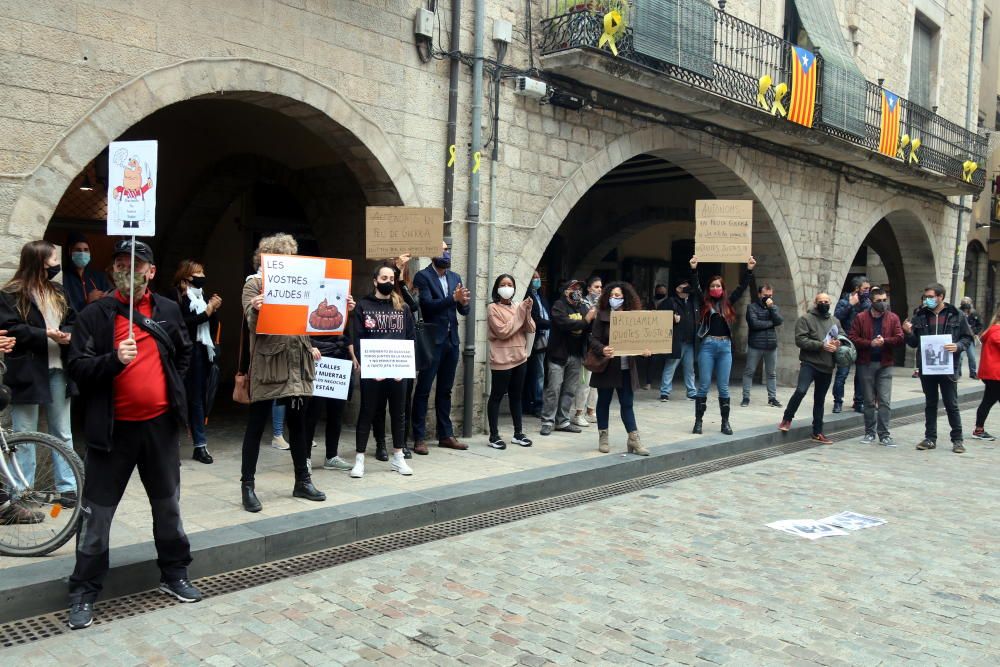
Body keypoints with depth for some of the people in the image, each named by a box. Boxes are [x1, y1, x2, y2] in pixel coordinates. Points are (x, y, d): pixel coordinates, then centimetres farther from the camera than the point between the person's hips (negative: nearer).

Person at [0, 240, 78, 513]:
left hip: (58, 370, 6)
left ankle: (67, 487, 21)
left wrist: (68, 335, -7)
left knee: (63, 433, 12)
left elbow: (74, 322, 15)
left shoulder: (59, 292, 13)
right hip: (27, 371, -6)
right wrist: (45, 334, -22)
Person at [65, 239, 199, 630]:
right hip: (113, 428, -3)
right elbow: (77, 367, -11)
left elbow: (184, 352, 22)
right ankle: (84, 593, 15)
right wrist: (114, 359, -27)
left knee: (168, 506, 15)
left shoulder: (168, 310, 6)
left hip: (160, 424, 3)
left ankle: (174, 575, 30)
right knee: (97, 513, 2)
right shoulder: (95, 314, -5)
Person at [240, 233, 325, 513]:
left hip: (297, 362, 6)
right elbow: (252, 323, -12)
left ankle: (303, 481, 21)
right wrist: (255, 309, -34)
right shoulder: (254, 283, -2)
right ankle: (247, 486, 9)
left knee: (299, 422, 11)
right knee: (257, 424, 1)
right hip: (268, 362, -5)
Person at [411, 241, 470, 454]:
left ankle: (446, 434, 20)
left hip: (451, 340, 6)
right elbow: (428, 305, -17)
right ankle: (419, 438, 4)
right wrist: (453, 298, -25)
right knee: (423, 390, -1)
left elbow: (464, 311, 10)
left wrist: (463, 302, -12)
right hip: (432, 340, -6)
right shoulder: (423, 276, -5)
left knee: (445, 390, 13)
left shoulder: (455, 277, 13)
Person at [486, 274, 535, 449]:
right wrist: (520, 314, -12)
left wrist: (528, 311, -11)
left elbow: (530, 329, 5)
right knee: (497, 396, -1)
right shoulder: (493, 308, -6)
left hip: (519, 357, 6)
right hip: (502, 359, -6)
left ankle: (518, 433, 19)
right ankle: (494, 436, 4)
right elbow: (503, 332, -16)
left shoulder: (517, 307, 13)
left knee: (516, 396, 12)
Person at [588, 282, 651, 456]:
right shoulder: (602, 316, -3)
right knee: (604, 402, 9)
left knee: (627, 404, 4)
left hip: (626, 368, 2)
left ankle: (633, 439, 7)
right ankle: (603, 438, 19)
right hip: (607, 367, -2)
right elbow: (594, 340, -9)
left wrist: (644, 350, -11)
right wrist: (603, 350, -29)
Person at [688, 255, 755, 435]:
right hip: (708, 345, -2)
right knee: (704, 385, 0)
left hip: (725, 346, 2)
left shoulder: (728, 302, 9)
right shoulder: (705, 301, 4)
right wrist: (694, 269, -22)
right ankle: (698, 421, 6)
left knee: (723, 387, 5)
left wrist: (749, 270, -6)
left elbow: (742, 287, 4)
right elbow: (695, 287, -9)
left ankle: (725, 422, 13)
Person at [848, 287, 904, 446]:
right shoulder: (860, 317, 0)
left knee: (885, 401, -3)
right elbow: (852, 338, -6)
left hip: (885, 364, 0)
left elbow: (899, 339, -4)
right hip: (866, 364, 0)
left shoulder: (893, 318, 3)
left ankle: (884, 434, 3)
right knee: (868, 401, 9)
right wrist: (870, 343, -17)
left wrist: (884, 341, -20)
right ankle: (870, 432, 19)